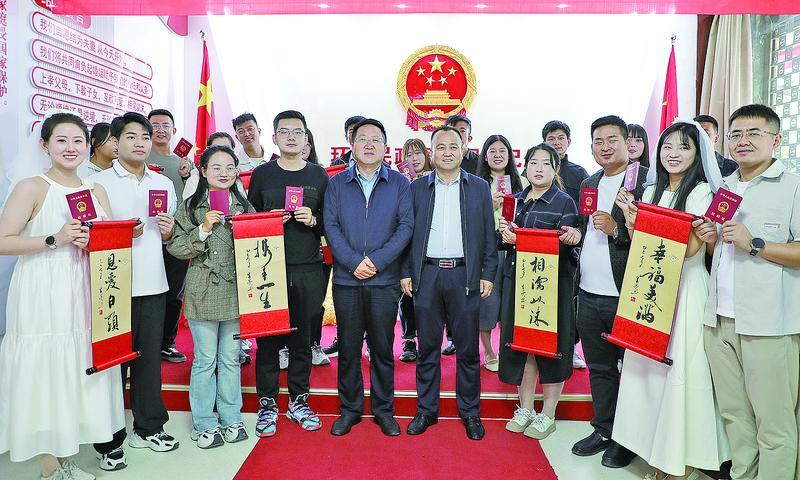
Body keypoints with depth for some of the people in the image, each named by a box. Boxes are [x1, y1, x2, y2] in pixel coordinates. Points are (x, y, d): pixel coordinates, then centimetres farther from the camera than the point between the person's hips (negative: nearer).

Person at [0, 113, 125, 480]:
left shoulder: (96, 190, 11)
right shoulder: (32, 187, -4)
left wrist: (95, 242, -7)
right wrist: (54, 240, -19)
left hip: (85, 294, 5)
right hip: (43, 297, -5)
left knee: (78, 373, 11)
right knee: (45, 372, 2)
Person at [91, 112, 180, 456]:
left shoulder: (164, 184, 14)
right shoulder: (99, 182, 0)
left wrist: (168, 231, -1)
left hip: (153, 284, 4)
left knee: (150, 357, 10)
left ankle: (148, 428, 24)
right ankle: (111, 437, 18)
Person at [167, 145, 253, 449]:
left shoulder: (244, 206, 9)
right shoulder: (190, 207, 1)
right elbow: (175, 248, -3)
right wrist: (204, 229, -15)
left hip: (236, 291, 2)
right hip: (203, 293, -2)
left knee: (231, 358, 11)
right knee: (205, 360, 5)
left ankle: (231, 419, 25)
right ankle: (204, 424, 20)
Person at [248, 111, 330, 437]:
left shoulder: (318, 175, 8)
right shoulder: (261, 174, 7)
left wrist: (313, 220, -10)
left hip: (307, 271, 1)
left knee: (302, 337, 8)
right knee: (267, 338, 4)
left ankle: (298, 401, 23)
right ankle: (267, 403, 19)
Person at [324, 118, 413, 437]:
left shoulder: (399, 183, 5)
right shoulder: (337, 183, 7)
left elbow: (406, 226, -4)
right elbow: (331, 226, -1)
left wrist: (377, 260, -14)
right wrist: (354, 263, -14)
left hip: (385, 280, -1)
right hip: (346, 279, 1)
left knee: (382, 348, 8)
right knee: (348, 348, 9)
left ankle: (383, 410, 22)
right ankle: (349, 409, 24)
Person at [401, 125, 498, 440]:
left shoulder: (479, 187, 7)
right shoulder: (417, 188, 8)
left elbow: (489, 235, 6)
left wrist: (488, 274, -1)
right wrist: (406, 273, 1)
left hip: (465, 275, 0)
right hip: (426, 275, 1)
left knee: (468, 348, 6)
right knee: (427, 347, 8)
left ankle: (470, 412, 21)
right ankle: (426, 410, 21)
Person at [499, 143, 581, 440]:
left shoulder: (564, 202, -3)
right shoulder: (516, 200, 13)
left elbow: (564, 247, -11)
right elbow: (503, 239, 14)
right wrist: (505, 236, -9)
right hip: (517, 280, 5)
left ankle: (548, 415, 19)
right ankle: (525, 409, 25)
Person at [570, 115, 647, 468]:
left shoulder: (646, 179, -8)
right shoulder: (588, 184, 15)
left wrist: (617, 229, -22)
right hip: (588, 294, 7)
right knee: (599, 368, 17)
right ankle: (603, 430, 32)